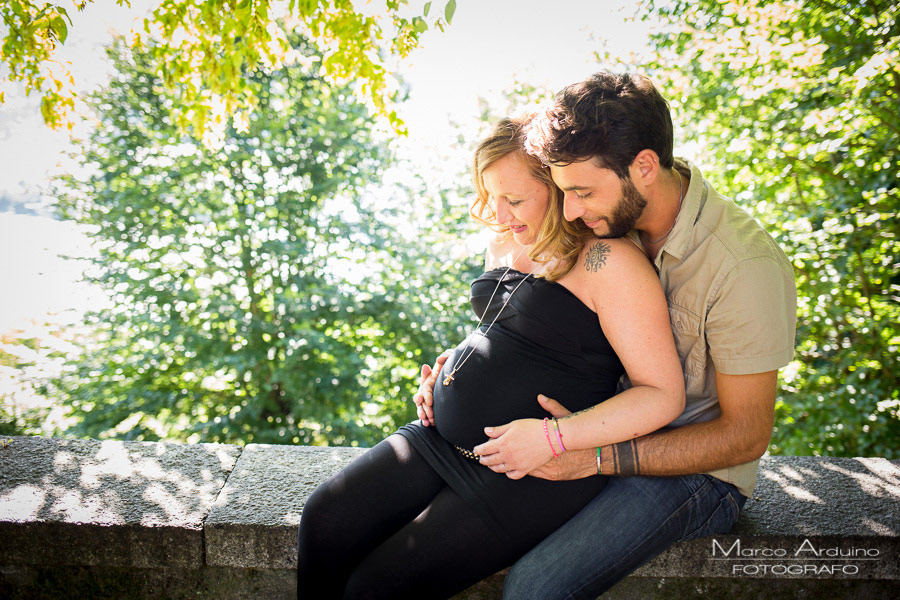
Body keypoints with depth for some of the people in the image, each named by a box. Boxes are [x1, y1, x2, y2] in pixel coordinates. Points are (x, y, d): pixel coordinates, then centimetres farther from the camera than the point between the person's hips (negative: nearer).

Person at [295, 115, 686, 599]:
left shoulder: (607, 260, -16)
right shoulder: (506, 242, 11)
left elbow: (664, 395, -17)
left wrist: (552, 438, -23)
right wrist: (450, 369, 7)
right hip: (442, 438, 8)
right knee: (324, 519, -4)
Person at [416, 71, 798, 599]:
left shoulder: (746, 267, -26)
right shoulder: (616, 220, -6)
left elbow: (745, 435, -19)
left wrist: (594, 457, -28)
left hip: (697, 472, -6)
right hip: (617, 432, 7)